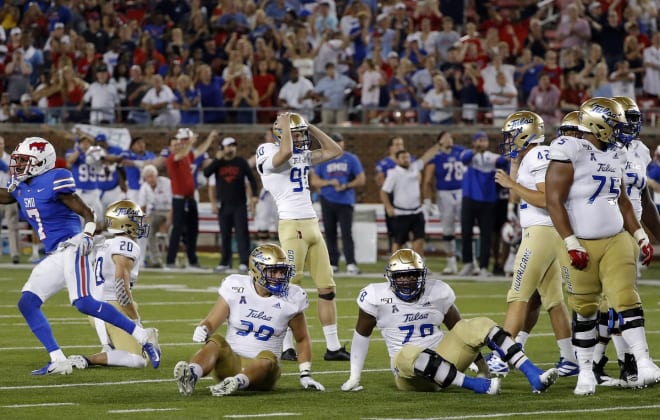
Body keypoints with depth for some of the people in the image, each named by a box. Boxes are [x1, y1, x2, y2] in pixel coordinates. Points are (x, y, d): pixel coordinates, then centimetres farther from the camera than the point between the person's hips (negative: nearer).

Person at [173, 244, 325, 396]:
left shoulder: (290, 299, 0)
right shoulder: (236, 288, -2)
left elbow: (302, 339, 13)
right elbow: (210, 322, 2)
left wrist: (305, 375, 5)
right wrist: (202, 330, -23)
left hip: (260, 369, 0)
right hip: (230, 362, 0)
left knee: (267, 358, -34)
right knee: (215, 341, -31)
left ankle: (236, 382, -62)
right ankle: (190, 376, -60)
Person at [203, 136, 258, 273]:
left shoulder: (241, 162, 2)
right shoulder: (218, 163, 5)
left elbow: (251, 178, 2)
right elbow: (206, 173, -10)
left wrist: (253, 196, -9)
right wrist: (217, 159, -14)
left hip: (239, 205, -2)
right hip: (223, 205, 2)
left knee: (242, 233, -9)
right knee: (225, 235, 7)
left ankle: (244, 262, -12)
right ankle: (225, 262, 16)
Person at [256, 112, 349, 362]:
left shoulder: (303, 155, 18)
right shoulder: (269, 153, -6)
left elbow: (334, 151, 21)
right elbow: (286, 152, -28)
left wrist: (311, 128, 14)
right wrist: (284, 125, -12)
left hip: (313, 225, 8)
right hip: (291, 226, -8)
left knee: (327, 287, 7)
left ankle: (333, 347, 11)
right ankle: (286, 347, 0)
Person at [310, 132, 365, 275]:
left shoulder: (351, 159, 5)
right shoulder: (323, 160, 8)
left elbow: (361, 180, 2)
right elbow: (314, 181, 5)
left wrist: (346, 186, -13)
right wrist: (329, 183, -12)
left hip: (345, 202, -2)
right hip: (327, 201, 2)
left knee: (346, 233, -11)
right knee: (330, 233, 3)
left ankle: (351, 264, -17)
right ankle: (333, 263, 9)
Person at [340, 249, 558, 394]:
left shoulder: (438, 292, 1)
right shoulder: (376, 296, -6)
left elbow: (462, 331, 10)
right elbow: (362, 334, 6)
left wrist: (482, 366, 11)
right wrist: (355, 377, 8)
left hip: (442, 360, 4)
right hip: (410, 374, -3)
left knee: (480, 325, -18)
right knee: (410, 354, -41)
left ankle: (534, 376, -30)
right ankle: (477, 386, -46)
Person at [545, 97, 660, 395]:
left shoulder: (613, 156, 12)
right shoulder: (569, 153, -12)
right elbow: (554, 201, -15)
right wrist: (571, 244, -19)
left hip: (616, 241, 5)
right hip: (582, 245, -5)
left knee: (627, 300, -7)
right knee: (584, 311, 3)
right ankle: (586, 371, 14)